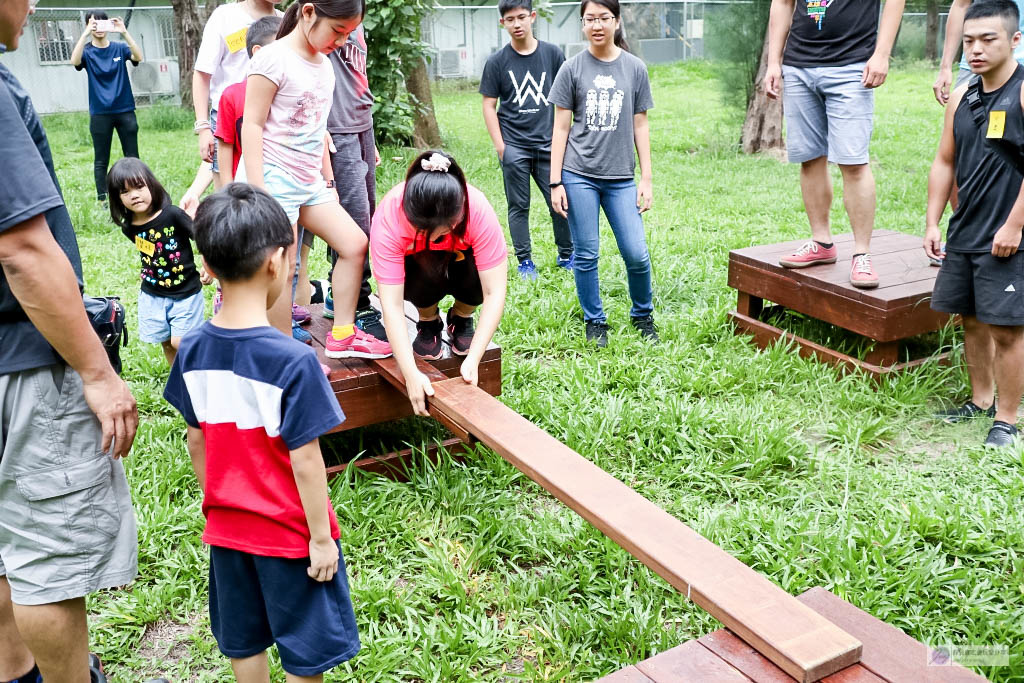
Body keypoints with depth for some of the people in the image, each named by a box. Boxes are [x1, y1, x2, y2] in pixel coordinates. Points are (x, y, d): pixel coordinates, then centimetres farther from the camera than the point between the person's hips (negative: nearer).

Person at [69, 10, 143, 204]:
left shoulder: (119, 48, 5)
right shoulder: (87, 51, 2)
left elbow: (138, 57, -15)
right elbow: (75, 61, -20)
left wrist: (124, 32, -26)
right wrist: (86, 33, -27)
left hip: (125, 110, 1)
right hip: (100, 113, -1)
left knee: (132, 156, 4)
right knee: (101, 160, 3)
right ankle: (102, 199, 9)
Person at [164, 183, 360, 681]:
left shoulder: (193, 350, -8)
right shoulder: (293, 361, -26)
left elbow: (196, 440, 2)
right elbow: (305, 459, -22)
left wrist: (215, 505, 16)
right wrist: (321, 537, -11)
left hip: (226, 528, 6)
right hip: (288, 533, -5)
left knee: (243, 641, 23)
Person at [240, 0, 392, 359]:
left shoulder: (324, 64, 13)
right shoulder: (274, 59, -12)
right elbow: (252, 125, -13)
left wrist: (328, 180, 21)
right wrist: (258, 191, -18)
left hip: (309, 182, 8)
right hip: (273, 179, -8)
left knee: (355, 244, 4)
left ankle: (342, 335, 14)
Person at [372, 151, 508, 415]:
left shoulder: (478, 210, -37)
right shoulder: (389, 218, -37)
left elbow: (494, 293, -36)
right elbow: (392, 305, -39)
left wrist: (473, 359, -44)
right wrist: (411, 374, -46)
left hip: (460, 259, 1)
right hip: (413, 265, -1)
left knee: (480, 276, -34)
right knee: (425, 274, -37)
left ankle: (461, 318, 1)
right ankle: (429, 321, -2)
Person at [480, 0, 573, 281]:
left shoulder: (552, 54, 4)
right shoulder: (497, 61, 1)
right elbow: (489, 104, 2)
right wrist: (499, 145, -5)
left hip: (548, 143, 1)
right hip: (514, 147, -1)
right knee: (518, 206, 5)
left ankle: (566, 255, 21)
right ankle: (525, 262, 16)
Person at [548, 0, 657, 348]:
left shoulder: (635, 69, 7)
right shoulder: (572, 69, 2)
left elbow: (640, 127, 9)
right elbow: (561, 128, 2)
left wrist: (646, 179, 5)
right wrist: (555, 183, -3)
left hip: (621, 178, 1)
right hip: (579, 176, -1)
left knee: (637, 254, -2)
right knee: (586, 255, 3)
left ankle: (643, 315, 22)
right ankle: (595, 322, 19)